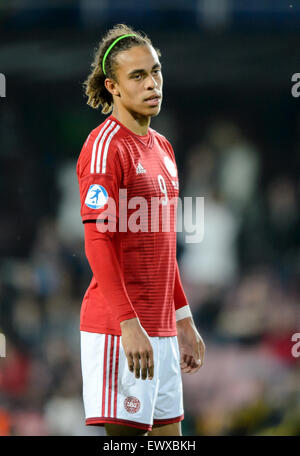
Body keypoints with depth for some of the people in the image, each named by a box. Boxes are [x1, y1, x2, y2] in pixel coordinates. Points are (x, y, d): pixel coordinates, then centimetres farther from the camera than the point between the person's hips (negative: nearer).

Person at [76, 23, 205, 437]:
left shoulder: (162, 147, 17)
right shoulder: (105, 147, -11)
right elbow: (98, 244, -17)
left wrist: (183, 320, 20)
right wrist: (128, 325, -23)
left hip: (161, 328, 9)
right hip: (117, 327, -9)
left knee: (168, 431, 8)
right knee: (124, 432, -8)